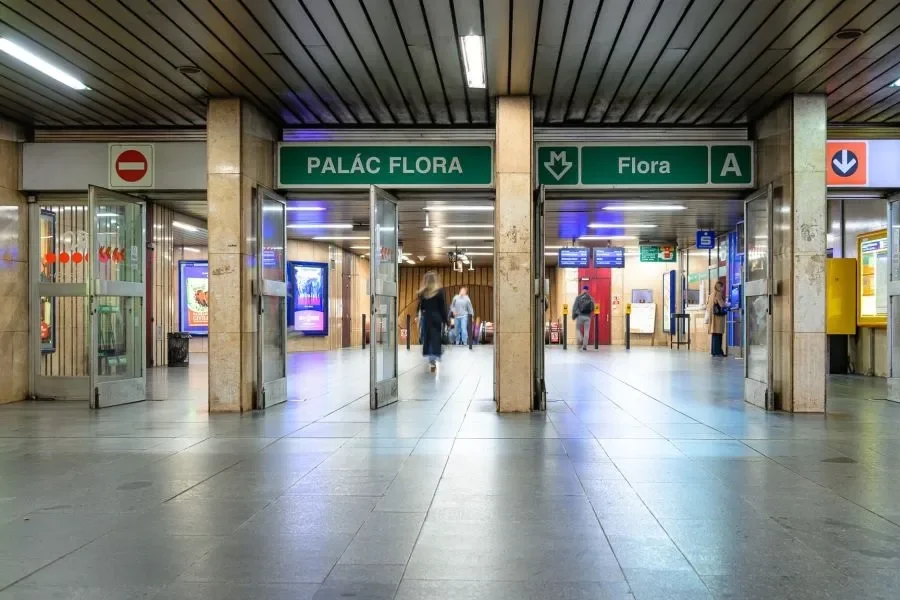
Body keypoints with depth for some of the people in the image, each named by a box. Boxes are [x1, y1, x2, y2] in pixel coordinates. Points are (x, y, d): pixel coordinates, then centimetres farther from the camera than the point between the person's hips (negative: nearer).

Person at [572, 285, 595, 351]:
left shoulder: (578, 297, -3)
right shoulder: (591, 298, 3)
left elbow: (574, 307, -6)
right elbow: (592, 309, 4)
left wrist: (573, 316, 3)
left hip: (580, 316, -1)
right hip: (587, 317, 2)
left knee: (578, 329, 17)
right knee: (586, 331, 7)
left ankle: (581, 340, -7)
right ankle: (584, 346, 5)